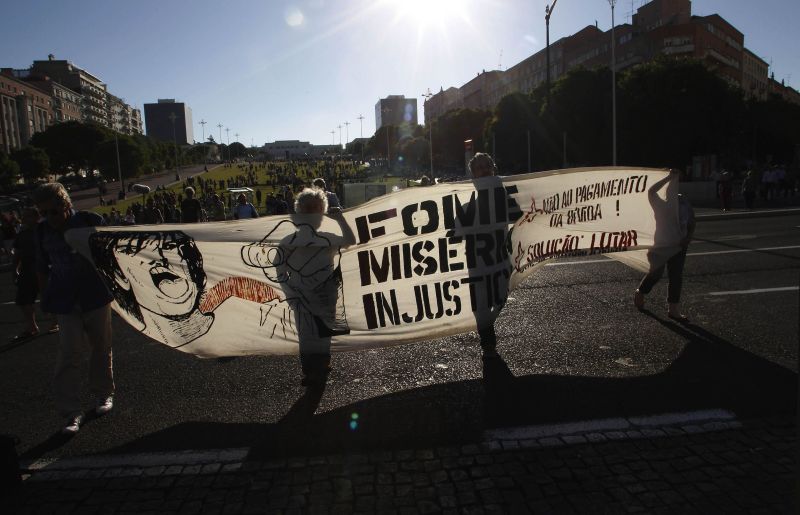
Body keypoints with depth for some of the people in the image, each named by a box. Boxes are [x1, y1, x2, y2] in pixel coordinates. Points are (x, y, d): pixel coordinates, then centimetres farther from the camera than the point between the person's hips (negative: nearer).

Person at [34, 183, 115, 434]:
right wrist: (46, 298, 9)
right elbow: (42, 269, 11)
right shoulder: (43, 231, 1)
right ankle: (71, 412, 4)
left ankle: (103, 393, 32)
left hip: (96, 297, -1)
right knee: (68, 355, -4)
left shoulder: (91, 221, -8)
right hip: (65, 302, 1)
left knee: (101, 348, 12)